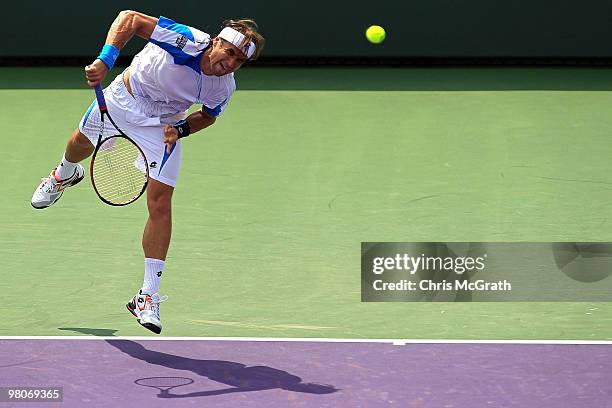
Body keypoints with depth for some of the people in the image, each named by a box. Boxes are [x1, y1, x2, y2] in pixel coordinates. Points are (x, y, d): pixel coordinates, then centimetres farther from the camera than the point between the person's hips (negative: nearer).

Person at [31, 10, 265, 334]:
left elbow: (207, 116, 0)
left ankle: (148, 298, -8)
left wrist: (181, 129, -20)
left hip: (162, 127, 0)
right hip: (122, 98, 0)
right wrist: (106, 59, -36)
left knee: (160, 204, -13)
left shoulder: (224, 89, -24)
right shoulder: (185, 39, -36)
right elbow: (129, 18, -25)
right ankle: (64, 175, 70)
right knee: (81, 142, 29)